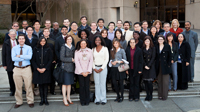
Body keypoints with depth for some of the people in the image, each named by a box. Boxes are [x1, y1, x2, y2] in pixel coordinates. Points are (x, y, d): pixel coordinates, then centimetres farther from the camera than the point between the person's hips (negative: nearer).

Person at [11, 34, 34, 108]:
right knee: (18, 87, 8)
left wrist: (19, 56, -12)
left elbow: (29, 57, -16)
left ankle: (30, 101, 14)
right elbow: (13, 58, -9)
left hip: (26, 69, -2)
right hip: (17, 69, 2)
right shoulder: (14, 48, 6)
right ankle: (19, 102, 21)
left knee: (28, 86, 2)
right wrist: (24, 58, -12)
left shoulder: (28, 48, 2)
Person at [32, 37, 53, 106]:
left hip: (46, 70, -1)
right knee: (40, 85, 4)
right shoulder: (36, 49, 6)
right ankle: (42, 99, 10)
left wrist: (45, 68, -10)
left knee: (45, 84, 1)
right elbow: (33, 60, 4)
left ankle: (45, 99, 8)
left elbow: (50, 60, -1)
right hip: (37, 70, 1)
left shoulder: (48, 49, 3)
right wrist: (37, 68, -8)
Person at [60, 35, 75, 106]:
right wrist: (71, 59, -11)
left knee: (70, 83, 10)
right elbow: (62, 58, -11)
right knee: (65, 83, -3)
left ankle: (68, 97, 21)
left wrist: (74, 59, 0)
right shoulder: (63, 47, -5)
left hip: (71, 67, 5)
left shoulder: (73, 47, 12)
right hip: (65, 67, -5)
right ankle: (64, 99, 5)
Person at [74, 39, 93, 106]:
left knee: (87, 86, -1)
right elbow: (76, 62, -1)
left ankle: (87, 101, 9)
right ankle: (82, 101, 7)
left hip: (87, 71, 1)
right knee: (82, 86, -2)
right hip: (80, 72, -1)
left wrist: (88, 71, -4)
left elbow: (91, 61, 4)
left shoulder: (90, 51, 8)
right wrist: (82, 72, -7)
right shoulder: (77, 52, 4)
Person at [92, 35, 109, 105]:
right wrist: (94, 68, -2)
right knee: (97, 84, 3)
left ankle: (103, 99, 4)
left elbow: (106, 59, -2)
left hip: (103, 68, -2)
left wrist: (102, 68, -7)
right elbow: (92, 59, 9)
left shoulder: (105, 48, 2)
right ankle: (97, 99, 8)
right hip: (95, 68, 3)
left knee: (102, 83, -2)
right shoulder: (93, 49, 10)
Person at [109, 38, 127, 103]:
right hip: (113, 68, 4)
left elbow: (125, 60, -3)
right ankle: (118, 95, 21)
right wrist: (111, 62, -5)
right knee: (114, 82, 2)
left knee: (121, 83, 2)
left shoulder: (122, 50, 0)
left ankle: (121, 97, 14)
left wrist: (117, 61, -11)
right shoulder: (112, 51, 12)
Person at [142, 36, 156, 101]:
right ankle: (147, 95, 11)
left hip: (151, 66, -3)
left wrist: (148, 65, -11)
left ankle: (150, 95, 5)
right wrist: (145, 65, -7)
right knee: (145, 81, 1)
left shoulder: (153, 48, 2)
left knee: (150, 81, -9)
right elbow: (142, 58, 6)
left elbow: (153, 58, -4)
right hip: (144, 67, 3)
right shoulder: (143, 49, 10)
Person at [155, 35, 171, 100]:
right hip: (159, 66, 3)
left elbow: (169, 56, 1)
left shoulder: (167, 46, 1)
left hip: (165, 66, -3)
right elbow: (155, 57, 9)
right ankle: (160, 95, 15)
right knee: (159, 81, 7)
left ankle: (164, 96, 3)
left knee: (165, 81, -2)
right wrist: (156, 65, 1)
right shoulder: (156, 47, 9)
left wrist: (169, 65, -7)